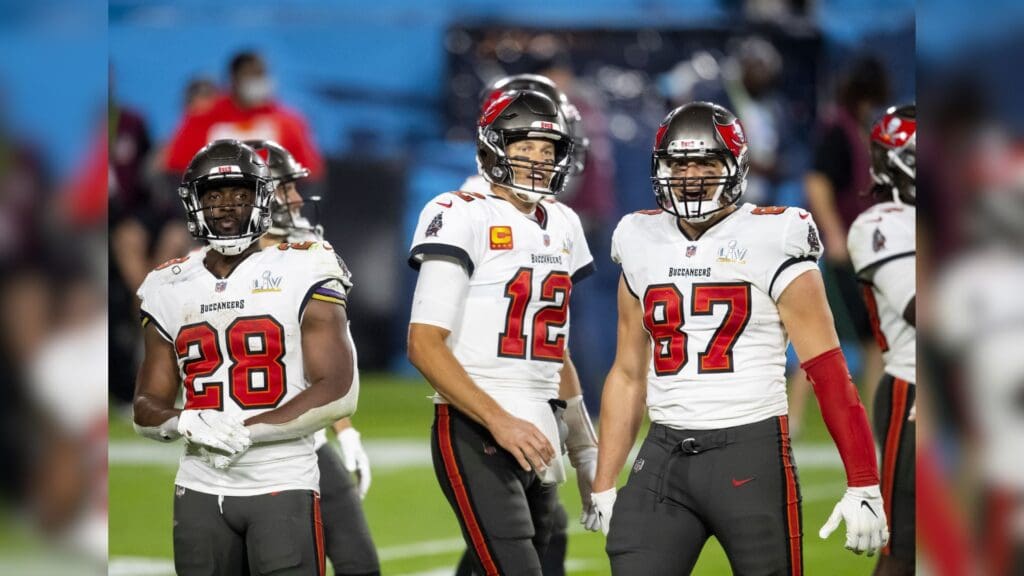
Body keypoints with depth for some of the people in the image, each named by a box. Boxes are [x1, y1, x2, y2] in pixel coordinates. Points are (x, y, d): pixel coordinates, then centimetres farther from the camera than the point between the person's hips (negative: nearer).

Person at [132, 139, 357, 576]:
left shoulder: (301, 275, -3)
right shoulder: (168, 290, 11)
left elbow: (339, 394, -10)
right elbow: (146, 408, 13)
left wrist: (246, 431, -17)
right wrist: (184, 423, -12)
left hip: (283, 485, -4)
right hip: (200, 490, 4)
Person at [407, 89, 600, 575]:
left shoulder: (562, 225, 15)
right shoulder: (461, 218, -9)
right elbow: (424, 345, -14)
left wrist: (584, 446, 21)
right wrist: (499, 422, -22)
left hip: (538, 436, 8)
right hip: (475, 431, -8)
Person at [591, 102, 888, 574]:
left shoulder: (769, 244, -4)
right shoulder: (643, 247, 11)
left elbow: (828, 371, -8)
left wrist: (864, 487, -13)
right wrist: (603, 488, 16)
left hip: (751, 452, -4)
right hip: (663, 457, 4)